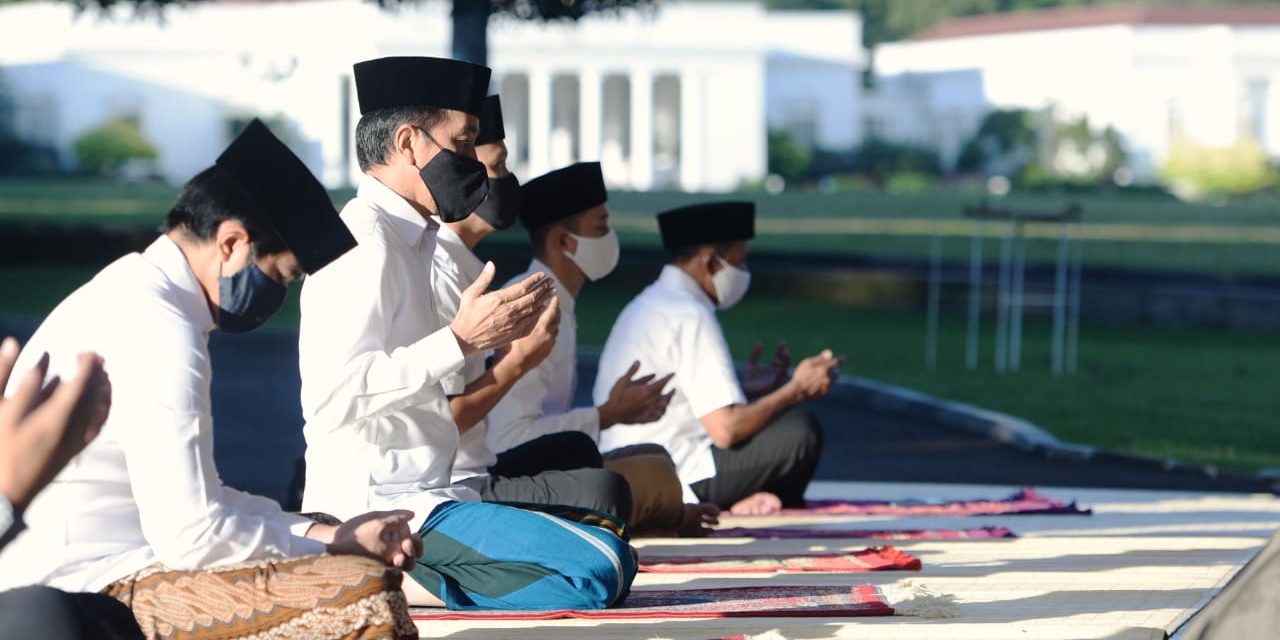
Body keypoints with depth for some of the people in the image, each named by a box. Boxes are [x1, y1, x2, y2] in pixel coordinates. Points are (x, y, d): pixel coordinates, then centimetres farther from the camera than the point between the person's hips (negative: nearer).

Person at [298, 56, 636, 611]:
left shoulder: (404, 240, 20)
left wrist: (493, 335, 19)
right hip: (379, 508, -11)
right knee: (600, 566, -22)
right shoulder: (365, 241, -12)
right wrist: (461, 339, -20)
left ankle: (397, 583, 2)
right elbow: (336, 395, -24)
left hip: (411, 496, 11)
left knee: (614, 552, 12)